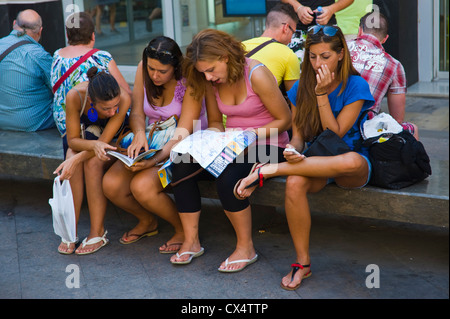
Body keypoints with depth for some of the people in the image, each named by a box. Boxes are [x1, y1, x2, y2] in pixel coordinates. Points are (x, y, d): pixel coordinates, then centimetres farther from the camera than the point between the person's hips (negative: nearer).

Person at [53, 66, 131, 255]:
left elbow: (105, 140, -31)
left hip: (114, 140, -1)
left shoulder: (124, 99, -34)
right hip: (83, 136, 1)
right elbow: (72, 140, -24)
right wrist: (94, 144, -46)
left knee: (93, 163, -31)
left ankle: (97, 233, -24)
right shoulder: (75, 96, -33)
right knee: (74, 165, -30)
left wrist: (76, 159, -45)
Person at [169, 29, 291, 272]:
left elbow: (284, 120, -11)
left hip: (268, 146, -6)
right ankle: (191, 242, -7)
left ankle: (246, 248, -15)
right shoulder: (211, 81, 3)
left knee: (227, 176, -35)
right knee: (181, 165, -18)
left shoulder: (256, 75, -16)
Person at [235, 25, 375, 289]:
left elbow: (335, 134, -12)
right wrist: (293, 151, -18)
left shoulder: (355, 86, -7)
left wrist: (322, 94, -18)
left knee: (352, 161, -42)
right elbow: (298, 135, 6)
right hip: (316, 163, 3)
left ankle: (267, 171, -30)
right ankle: (303, 263, -20)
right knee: (295, 183, -35)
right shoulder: (302, 88, 5)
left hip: (354, 167, -3)